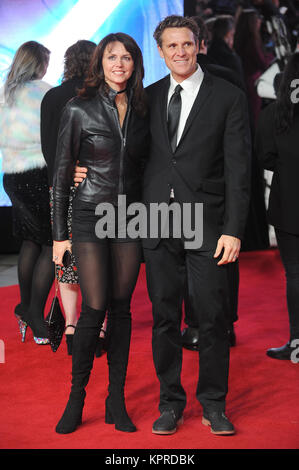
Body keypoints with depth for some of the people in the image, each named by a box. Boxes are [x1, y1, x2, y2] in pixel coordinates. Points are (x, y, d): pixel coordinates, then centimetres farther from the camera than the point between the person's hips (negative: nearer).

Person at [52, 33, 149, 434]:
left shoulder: (141, 111, 8)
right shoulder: (79, 110, -3)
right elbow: (62, 174, -2)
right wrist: (59, 234, -4)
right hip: (91, 216, -3)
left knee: (121, 308, 5)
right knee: (94, 309, -8)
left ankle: (116, 401, 13)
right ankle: (76, 398, 8)